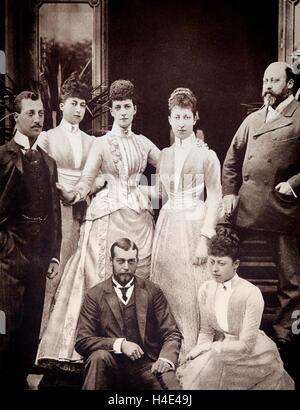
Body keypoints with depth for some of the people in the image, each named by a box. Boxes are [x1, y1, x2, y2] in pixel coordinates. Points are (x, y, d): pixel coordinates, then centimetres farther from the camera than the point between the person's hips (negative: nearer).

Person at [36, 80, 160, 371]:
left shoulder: (143, 143, 13)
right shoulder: (102, 143, 3)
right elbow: (85, 182, -4)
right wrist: (71, 195, -23)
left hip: (139, 215, 4)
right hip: (109, 214, -3)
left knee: (140, 275, 5)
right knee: (104, 274, -5)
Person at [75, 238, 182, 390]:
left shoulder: (152, 291, 7)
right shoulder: (95, 295, 3)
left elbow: (172, 333, 5)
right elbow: (82, 341, -2)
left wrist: (166, 359, -16)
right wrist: (120, 344, -17)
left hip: (146, 366, 0)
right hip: (112, 365, 0)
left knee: (170, 383, -29)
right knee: (99, 356, -31)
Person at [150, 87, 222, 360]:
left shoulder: (206, 155, -2)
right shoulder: (165, 154, 13)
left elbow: (214, 198, -6)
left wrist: (204, 238, -13)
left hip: (194, 225, -5)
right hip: (167, 224, 5)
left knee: (191, 292, -4)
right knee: (165, 287, 5)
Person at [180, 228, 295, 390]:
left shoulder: (251, 294, -21)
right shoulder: (206, 289, -4)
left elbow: (246, 345, -17)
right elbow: (206, 331, 5)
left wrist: (209, 347, -17)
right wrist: (198, 350, -13)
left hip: (254, 354, -4)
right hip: (223, 347, 4)